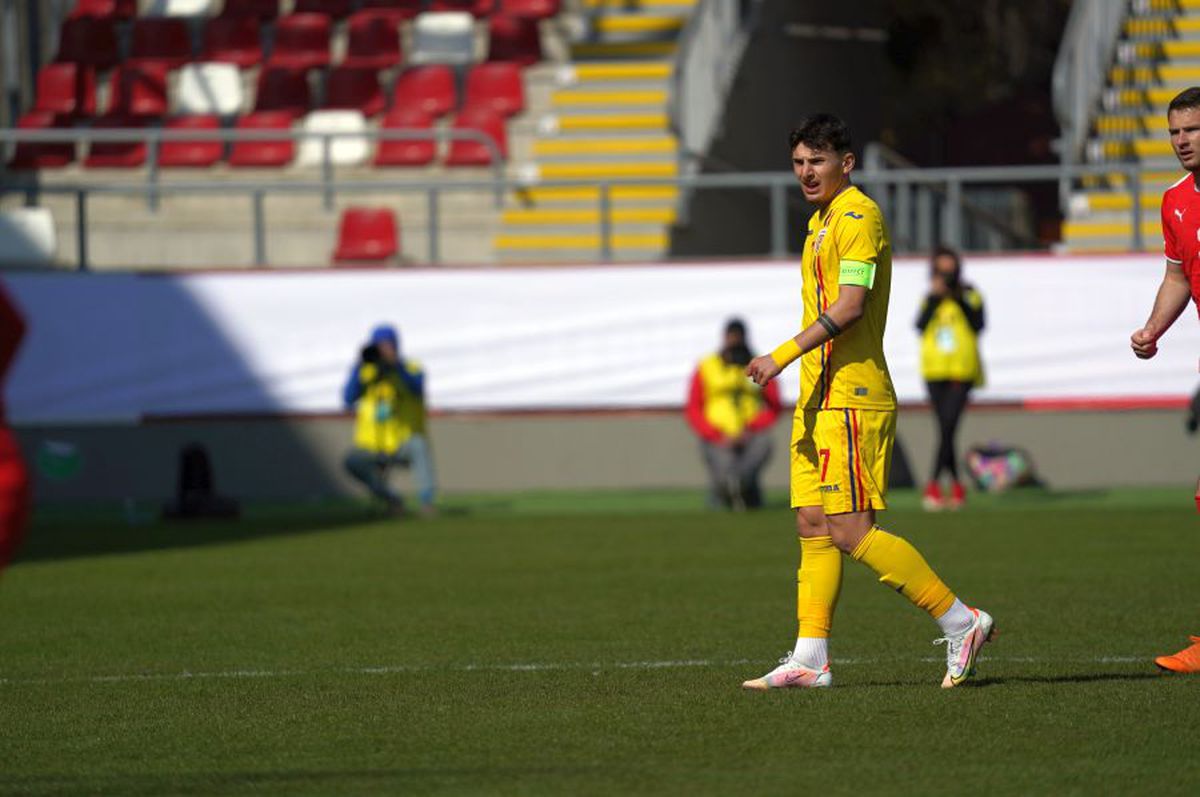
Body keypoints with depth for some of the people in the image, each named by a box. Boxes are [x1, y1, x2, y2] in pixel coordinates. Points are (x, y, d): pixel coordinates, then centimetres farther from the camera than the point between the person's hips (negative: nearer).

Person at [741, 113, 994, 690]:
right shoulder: (822, 221, 19)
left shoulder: (858, 216, -12)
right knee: (813, 527, 6)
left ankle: (961, 621, -6)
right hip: (820, 399, 10)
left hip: (850, 399, -10)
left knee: (850, 530, -12)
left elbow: (849, 305, -21)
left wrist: (784, 355, -24)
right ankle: (810, 659, 6)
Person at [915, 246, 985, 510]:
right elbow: (921, 325, -4)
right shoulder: (930, 298, 11)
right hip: (934, 371, 3)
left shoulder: (969, 296, 5)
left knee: (949, 426, -15)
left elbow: (977, 325, -9)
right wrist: (934, 298, -12)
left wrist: (960, 300, -15)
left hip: (962, 371, -3)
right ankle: (956, 486, 14)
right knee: (944, 429, 6)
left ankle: (934, 485, -18)